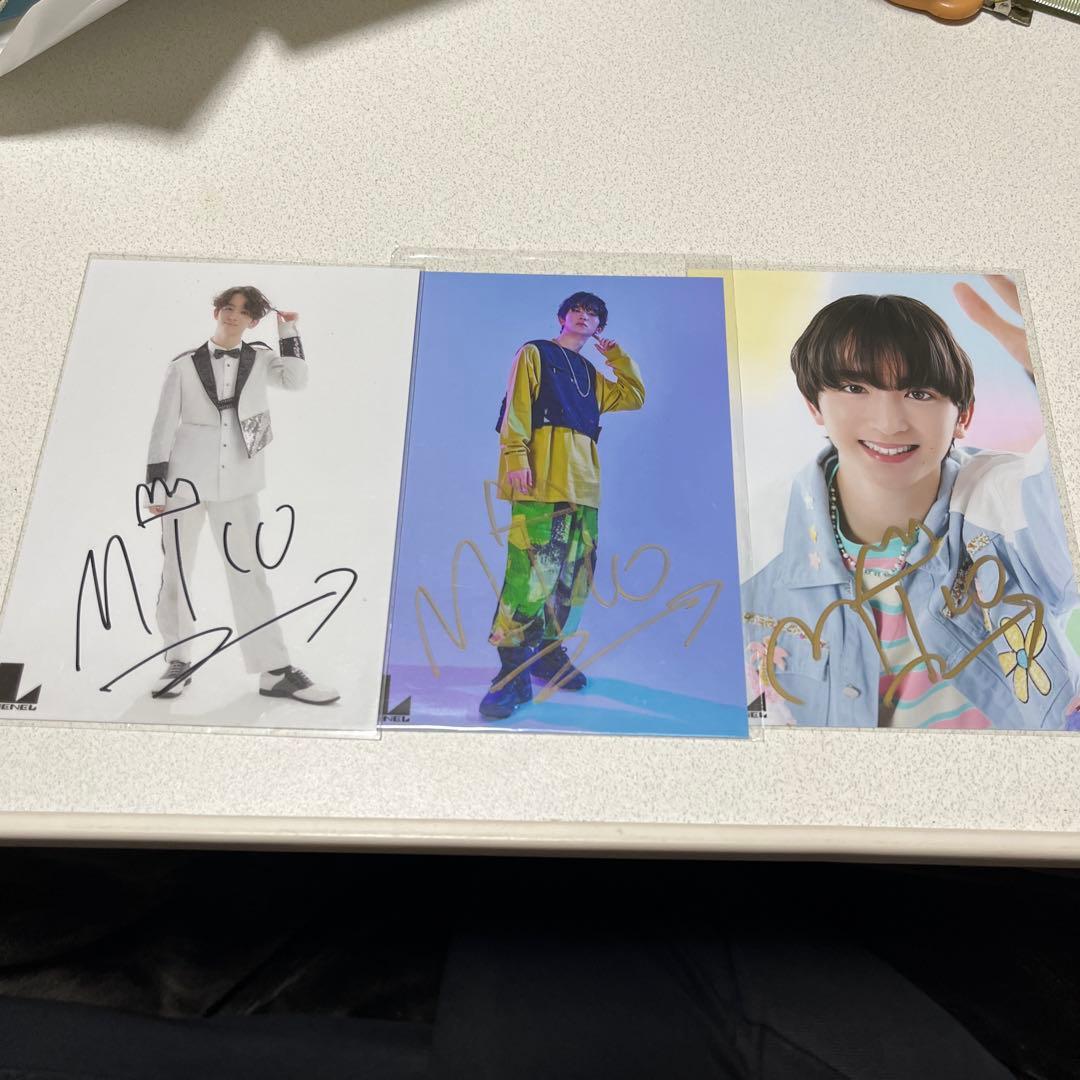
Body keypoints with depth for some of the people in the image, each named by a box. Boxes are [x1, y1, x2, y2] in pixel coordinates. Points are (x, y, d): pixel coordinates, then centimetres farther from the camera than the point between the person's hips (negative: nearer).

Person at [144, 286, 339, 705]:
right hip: (184, 480, 0)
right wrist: (156, 486, -1)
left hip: (236, 485, 1)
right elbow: (164, 426, 3)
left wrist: (287, 331, -7)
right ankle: (178, 661, 21)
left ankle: (275, 671, 1)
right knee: (176, 572, 6)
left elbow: (296, 380, -11)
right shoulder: (184, 365, 2)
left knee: (249, 573, 0)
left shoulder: (259, 359, 7)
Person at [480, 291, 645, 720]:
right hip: (542, 479, -7)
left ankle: (548, 655, 17)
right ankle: (513, 675, -15)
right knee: (531, 572, -16)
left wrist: (616, 356, 23)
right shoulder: (535, 353, 10)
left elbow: (634, 396, 27)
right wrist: (515, 456, -14)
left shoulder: (591, 375, 28)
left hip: (584, 485, 7)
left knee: (573, 575, 6)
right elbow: (516, 406, -1)